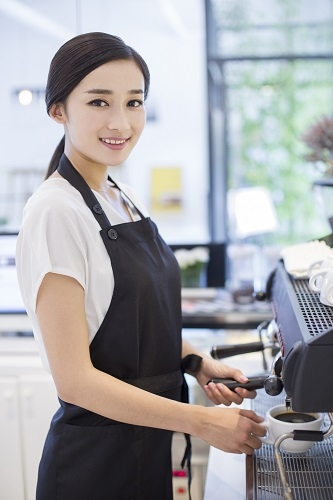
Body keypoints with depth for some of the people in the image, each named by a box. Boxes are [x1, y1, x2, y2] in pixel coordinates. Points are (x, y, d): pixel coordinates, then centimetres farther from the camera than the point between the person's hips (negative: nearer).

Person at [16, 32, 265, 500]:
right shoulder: (55, 212, -19)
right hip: (96, 460, -7)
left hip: (152, 444, 7)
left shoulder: (126, 199, 4)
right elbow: (75, 379, -21)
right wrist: (203, 422, -19)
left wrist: (198, 363, -2)